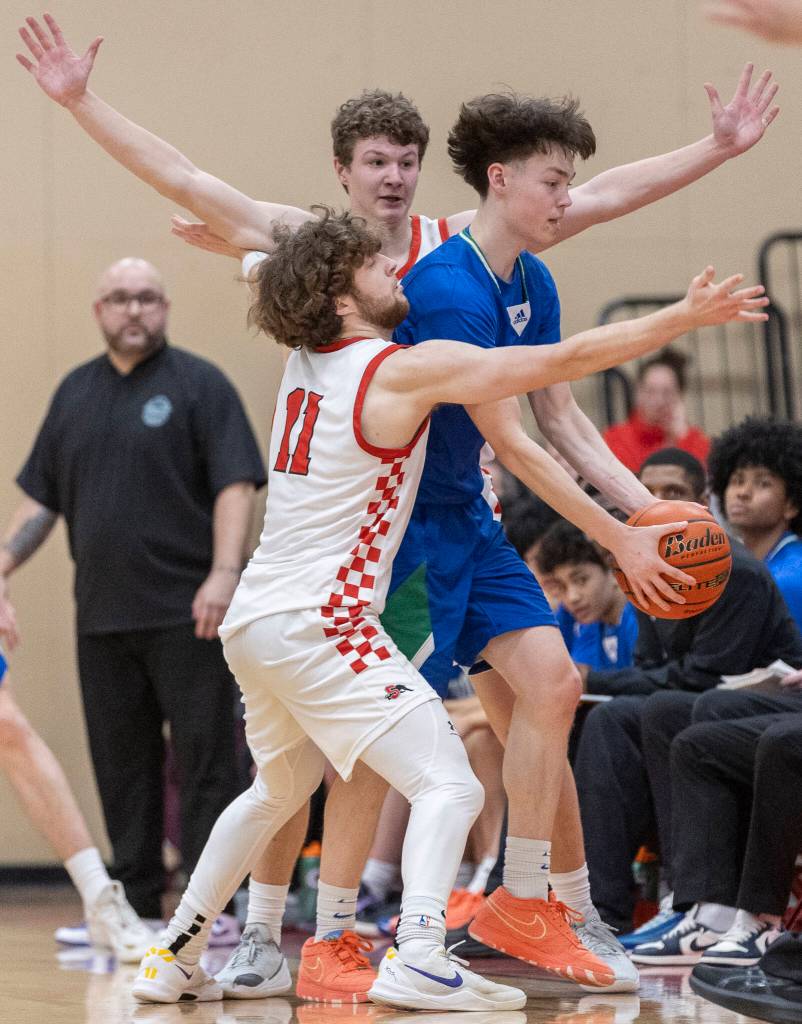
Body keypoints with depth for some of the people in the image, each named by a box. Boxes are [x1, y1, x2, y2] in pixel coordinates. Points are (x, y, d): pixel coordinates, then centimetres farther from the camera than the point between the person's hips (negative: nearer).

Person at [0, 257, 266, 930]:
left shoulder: (198, 384, 0)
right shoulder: (75, 393, 16)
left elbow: (235, 484, -8)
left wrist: (224, 573, -20)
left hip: (187, 615, -5)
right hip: (103, 617, 5)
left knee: (206, 763, -5)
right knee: (122, 768, 7)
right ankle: (136, 912, 14)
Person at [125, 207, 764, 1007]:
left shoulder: (306, 361, 10)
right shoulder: (404, 371, -12)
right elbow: (565, 360, -13)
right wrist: (684, 317, -8)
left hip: (252, 622, 9)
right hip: (317, 623, -9)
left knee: (278, 791, 29)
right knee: (449, 788, -11)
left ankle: (174, 959, 33)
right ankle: (417, 961, -30)